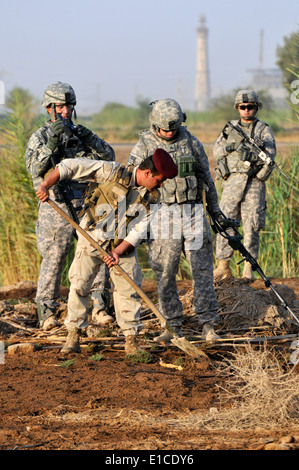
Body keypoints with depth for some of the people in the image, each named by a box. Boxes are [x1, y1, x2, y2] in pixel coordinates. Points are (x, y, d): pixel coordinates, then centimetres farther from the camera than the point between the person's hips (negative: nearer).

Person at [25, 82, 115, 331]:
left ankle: (99, 308, 6)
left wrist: (90, 138, -9)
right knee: (53, 260, -5)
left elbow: (109, 157, 7)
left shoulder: (80, 133, 14)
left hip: (85, 206, 4)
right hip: (56, 207, -4)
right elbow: (35, 168, -14)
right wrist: (51, 142, -24)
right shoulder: (40, 137, 2)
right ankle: (47, 313, 2)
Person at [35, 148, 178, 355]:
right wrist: (46, 185, -23)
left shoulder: (152, 198, -6)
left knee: (128, 289, -2)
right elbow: (71, 166, -15)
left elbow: (139, 231, -10)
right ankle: (74, 336, 6)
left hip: (123, 245, 2)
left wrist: (118, 252, -22)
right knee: (79, 283, -4)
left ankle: (131, 340, 7)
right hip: (92, 237, -2)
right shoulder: (113, 172, -16)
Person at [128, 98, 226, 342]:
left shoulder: (191, 143, 6)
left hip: (193, 213, 1)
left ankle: (208, 325, 3)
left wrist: (216, 210, 18)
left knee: (202, 269, -2)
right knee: (165, 274, 1)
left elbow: (207, 178, 15)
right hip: (162, 216, -1)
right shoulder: (143, 148, 0)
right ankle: (173, 326, 12)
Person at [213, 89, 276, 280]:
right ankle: (224, 266, 4)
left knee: (252, 225, -3)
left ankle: (248, 268, 4)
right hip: (232, 181, 2)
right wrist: (230, 147, -15)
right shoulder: (230, 128, 15)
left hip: (254, 182, -2)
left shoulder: (263, 129, 6)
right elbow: (217, 150, 5)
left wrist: (250, 152, -23)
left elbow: (271, 152, -9)